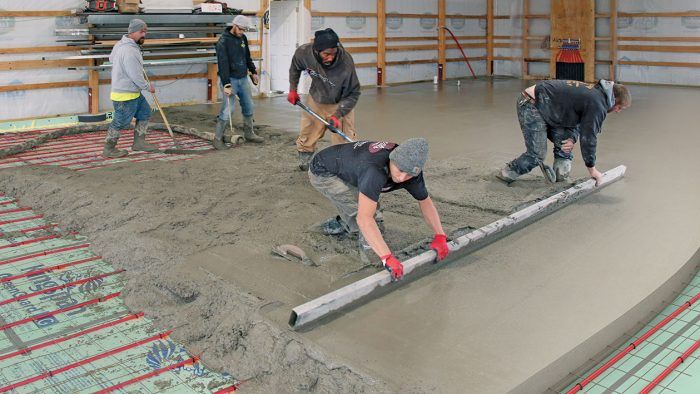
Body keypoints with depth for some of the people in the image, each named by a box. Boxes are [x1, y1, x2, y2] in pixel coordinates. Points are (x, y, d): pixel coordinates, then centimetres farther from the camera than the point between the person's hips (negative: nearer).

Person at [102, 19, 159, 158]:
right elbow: (136, 76, -24)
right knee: (121, 122, 1)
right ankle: (109, 149, 14)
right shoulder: (130, 52, -26)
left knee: (145, 113, 18)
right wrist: (148, 87, -9)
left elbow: (111, 58, 26)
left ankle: (139, 142, 24)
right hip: (125, 96, -11)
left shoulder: (122, 44, 8)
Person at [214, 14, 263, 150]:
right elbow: (223, 64, -20)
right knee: (227, 110, -10)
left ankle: (249, 134, 28)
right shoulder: (223, 41, -14)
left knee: (248, 107, 13)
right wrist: (226, 84, -25)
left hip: (243, 78, 7)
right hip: (230, 79, -7)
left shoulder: (243, 38, 7)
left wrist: (253, 71, 22)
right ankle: (218, 139, 0)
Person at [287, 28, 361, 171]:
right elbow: (295, 68, 0)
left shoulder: (346, 62, -36)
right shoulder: (303, 52, -27)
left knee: (344, 140, -4)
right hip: (315, 100, 3)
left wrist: (338, 115, -29)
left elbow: (353, 93, -23)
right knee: (306, 137, 17)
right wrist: (292, 89, 2)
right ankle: (304, 158, 42)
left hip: (340, 103, -3)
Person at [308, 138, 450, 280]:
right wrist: (388, 258, -50)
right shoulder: (375, 169, -42)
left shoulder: (410, 166, -17)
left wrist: (440, 236, -11)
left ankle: (339, 224, 30)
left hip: (344, 169, 8)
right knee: (365, 209, -20)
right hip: (322, 172, -8)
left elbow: (425, 201, -2)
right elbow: (364, 218, -47)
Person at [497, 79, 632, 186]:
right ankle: (506, 174, 7)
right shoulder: (598, 104, -16)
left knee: (564, 141, 10)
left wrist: (572, 138, -2)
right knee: (537, 154, -9)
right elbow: (588, 137, -14)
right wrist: (591, 169, -4)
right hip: (531, 106, -10)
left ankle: (561, 177, 17)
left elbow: (578, 122, 20)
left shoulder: (594, 91, 15)